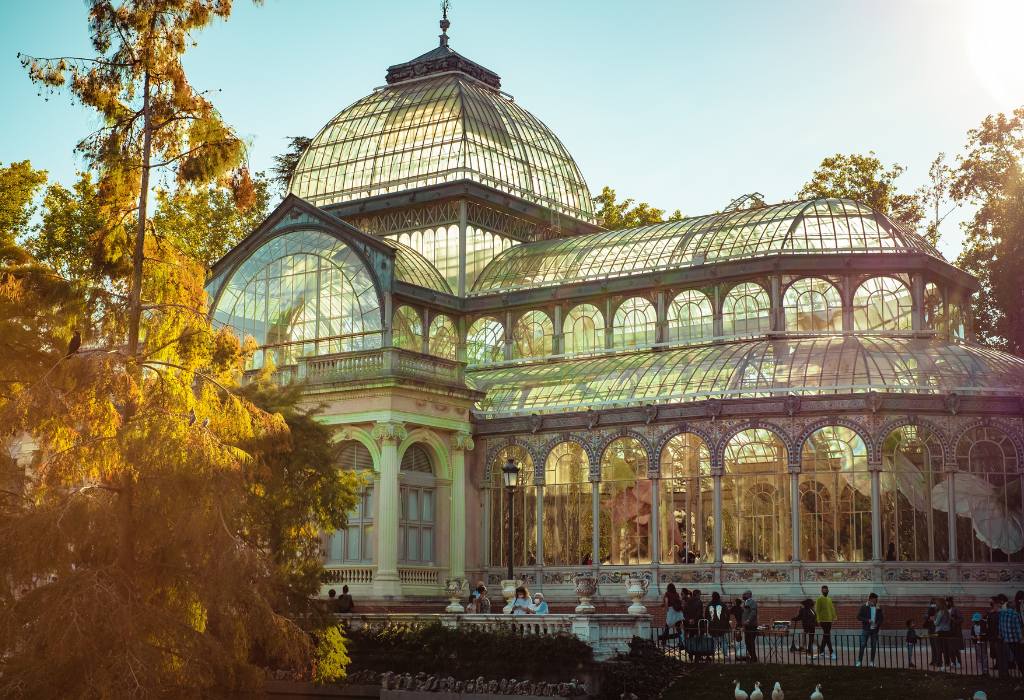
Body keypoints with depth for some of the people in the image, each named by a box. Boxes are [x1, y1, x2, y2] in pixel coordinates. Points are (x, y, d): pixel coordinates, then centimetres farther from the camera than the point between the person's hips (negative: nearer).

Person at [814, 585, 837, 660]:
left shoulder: (829, 600, 15)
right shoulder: (819, 599, -5)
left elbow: (832, 609, 17)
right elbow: (817, 610, -9)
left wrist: (834, 618, 9)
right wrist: (818, 619, -16)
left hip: (829, 620, 7)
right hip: (823, 620, -7)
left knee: (825, 636, 10)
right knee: (827, 635, -10)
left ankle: (821, 650, 18)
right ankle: (831, 652, -11)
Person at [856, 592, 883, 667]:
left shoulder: (878, 608, 6)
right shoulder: (864, 607, -1)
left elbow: (882, 618, 11)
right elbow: (858, 616, -3)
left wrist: (878, 624, -8)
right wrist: (867, 620, -16)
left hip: (874, 629, 3)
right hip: (866, 629, -3)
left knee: (874, 646, 6)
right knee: (863, 645, -5)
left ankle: (872, 661, 15)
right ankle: (859, 661, -1)